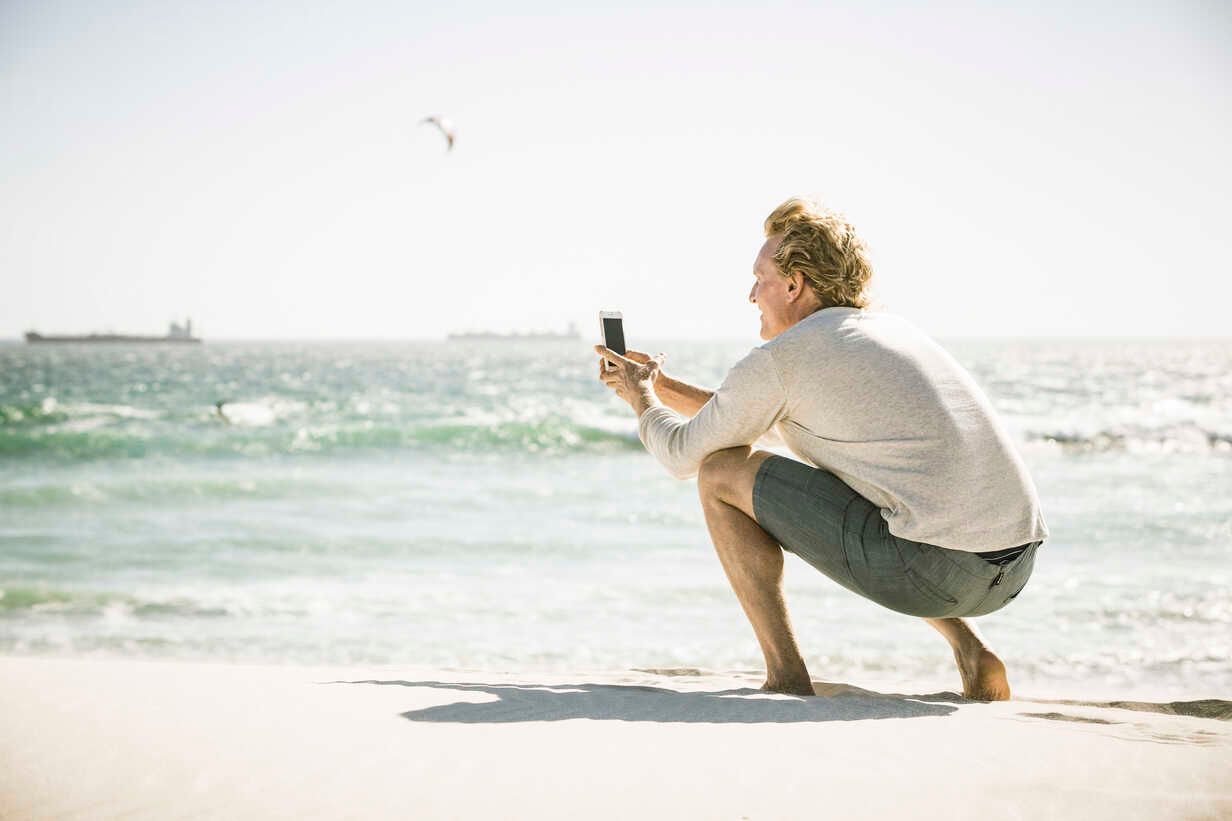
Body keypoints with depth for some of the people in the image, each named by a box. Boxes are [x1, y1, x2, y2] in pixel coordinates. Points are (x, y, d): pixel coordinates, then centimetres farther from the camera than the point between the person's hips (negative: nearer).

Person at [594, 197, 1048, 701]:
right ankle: (972, 656, 21)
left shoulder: (782, 357, 0)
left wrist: (642, 401, 33)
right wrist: (665, 387, 40)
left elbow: (684, 455, 12)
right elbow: (772, 430, 38)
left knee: (721, 473, 6)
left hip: (933, 570, -8)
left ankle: (785, 674, 5)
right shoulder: (890, 329, 24)